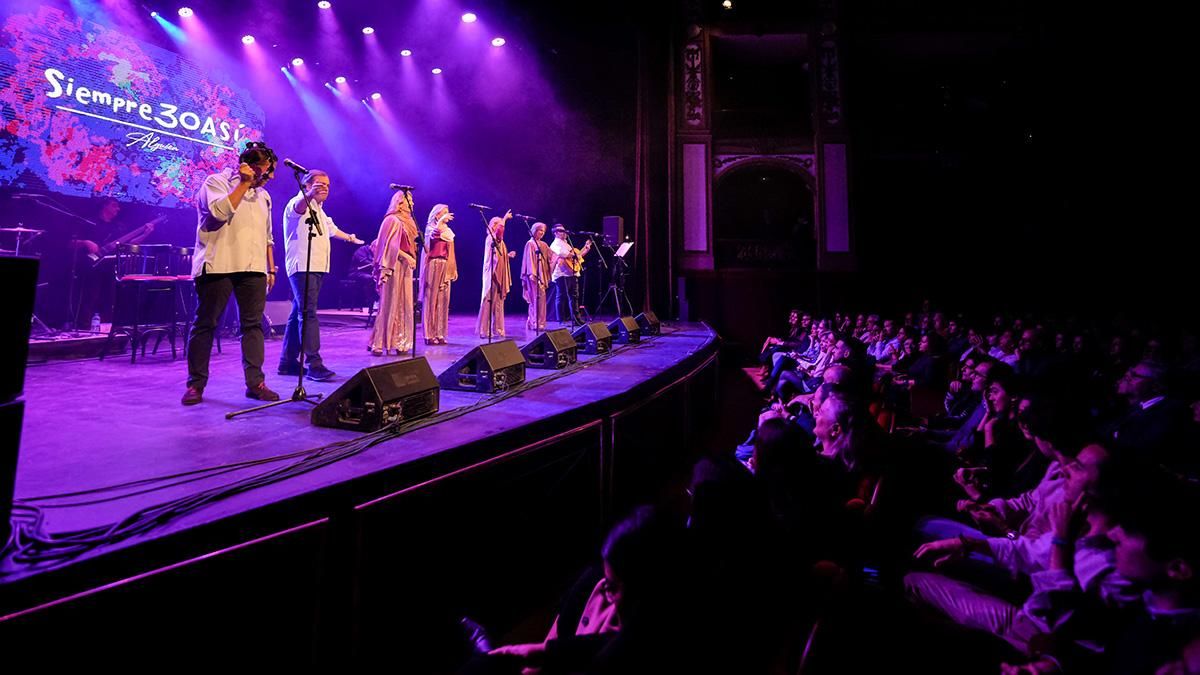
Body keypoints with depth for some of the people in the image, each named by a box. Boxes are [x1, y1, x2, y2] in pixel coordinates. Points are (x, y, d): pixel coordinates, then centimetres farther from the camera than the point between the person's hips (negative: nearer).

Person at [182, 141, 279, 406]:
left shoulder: (263, 195, 20)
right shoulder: (216, 182, 2)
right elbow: (220, 211, -18)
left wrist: (271, 268, 16)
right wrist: (244, 183, -12)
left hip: (253, 268, 5)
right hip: (217, 265, -5)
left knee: (253, 324, 0)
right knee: (205, 324, 1)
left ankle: (255, 382, 3)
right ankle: (196, 383, 9)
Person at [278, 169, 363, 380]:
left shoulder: (319, 210, 25)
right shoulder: (299, 203, -5)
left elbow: (331, 228, 42)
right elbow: (298, 207, -31)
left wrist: (350, 237, 58)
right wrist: (309, 195, -51)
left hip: (317, 267, 10)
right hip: (302, 266, -9)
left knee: (299, 313, 10)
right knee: (308, 314, -16)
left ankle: (288, 362, 14)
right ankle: (314, 364, -21)